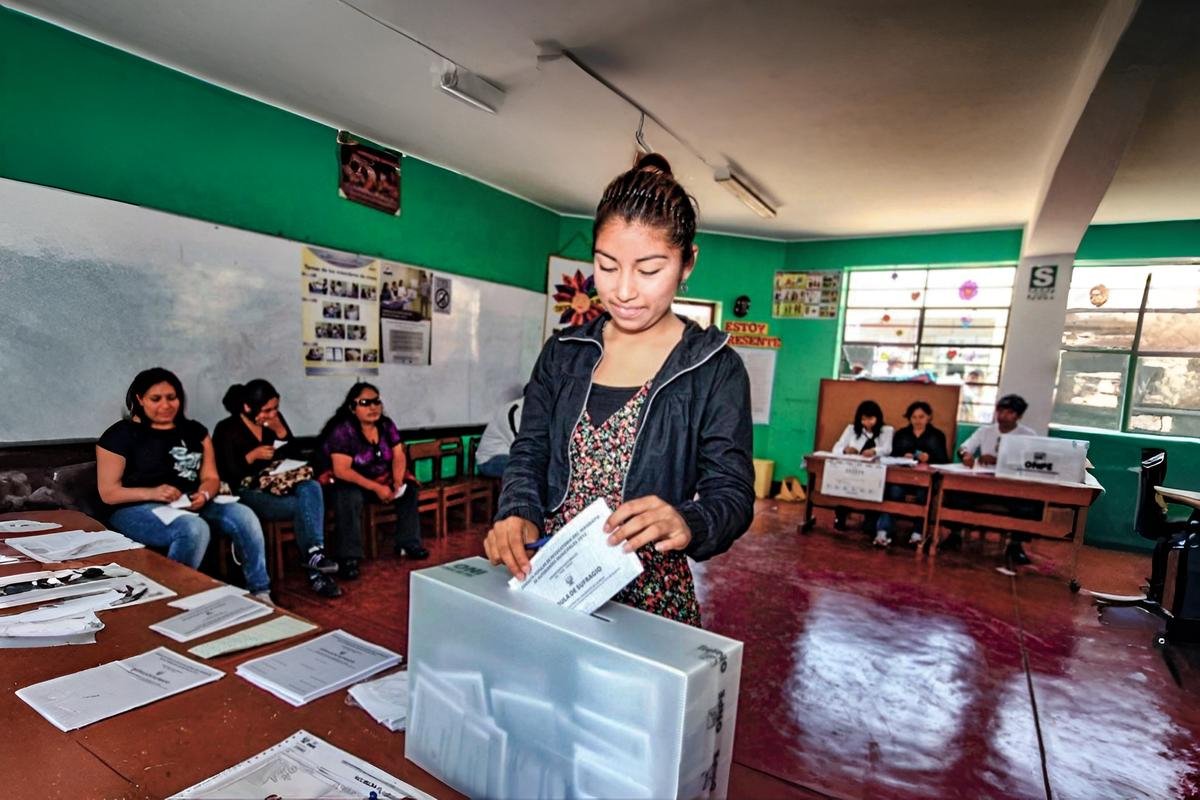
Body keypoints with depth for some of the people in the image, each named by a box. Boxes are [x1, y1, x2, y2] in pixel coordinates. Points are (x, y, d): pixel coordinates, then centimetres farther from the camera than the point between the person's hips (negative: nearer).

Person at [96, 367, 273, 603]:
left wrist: (204, 495, -11)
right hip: (138, 509, -4)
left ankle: (260, 593, -17)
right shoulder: (122, 434, 1)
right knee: (194, 528, -36)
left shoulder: (194, 431, 15)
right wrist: (152, 492, -21)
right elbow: (108, 493, -3)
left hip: (190, 505, 5)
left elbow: (211, 477, 13)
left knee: (243, 515, -23)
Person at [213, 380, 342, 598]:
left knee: (311, 487, -31)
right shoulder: (226, 430, -4)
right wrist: (253, 455, -20)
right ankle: (315, 571, -24)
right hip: (247, 492, -4)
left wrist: (281, 432, -7)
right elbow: (225, 474, -8)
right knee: (302, 506, -29)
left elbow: (296, 457, 8)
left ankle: (314, 554, -36)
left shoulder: (276, 420, 8)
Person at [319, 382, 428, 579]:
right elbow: (341, 471, -27)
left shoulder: (386, 424, -3)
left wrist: (397, 482, -22)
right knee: (349, 497, -35)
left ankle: (408, 543, -1)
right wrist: (376, 488, -30)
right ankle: (349, 557, -28)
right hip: (350, 483, -6)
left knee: (409, 488, -10)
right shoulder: (342, 430, -22)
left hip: (382, 479, 6)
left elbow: (399, 456, -4)